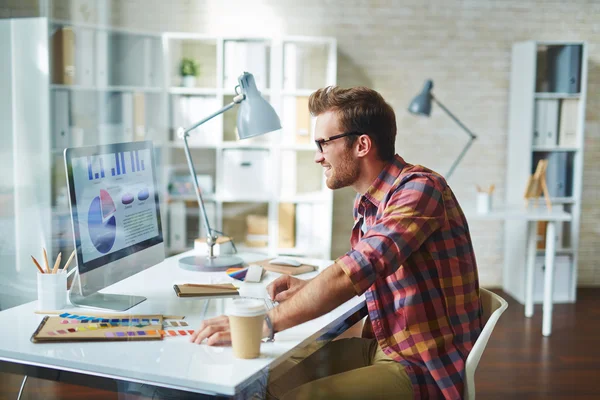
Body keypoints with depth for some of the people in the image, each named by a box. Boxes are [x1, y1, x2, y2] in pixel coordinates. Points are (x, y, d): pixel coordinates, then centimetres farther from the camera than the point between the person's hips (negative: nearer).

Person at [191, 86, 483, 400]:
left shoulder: (419, 189, -21)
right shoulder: (367, 202, 6)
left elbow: (354, 272, -32)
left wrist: (263, 324, -29)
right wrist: (309, 287, 2)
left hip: (426, 367, -8)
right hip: (383, 348, 8)